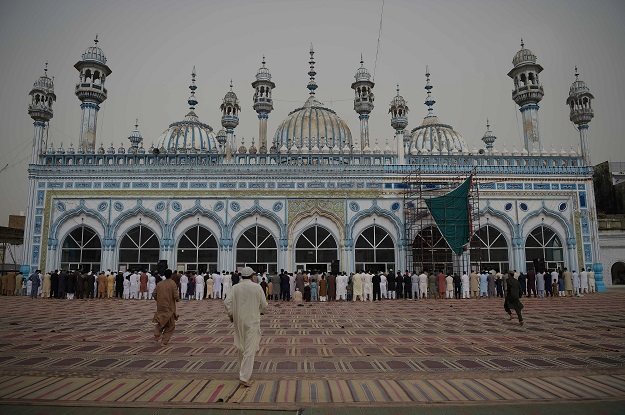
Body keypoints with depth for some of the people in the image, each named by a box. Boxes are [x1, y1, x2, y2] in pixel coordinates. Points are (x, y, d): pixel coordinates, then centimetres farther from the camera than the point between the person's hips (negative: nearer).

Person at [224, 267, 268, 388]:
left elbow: (227, 302, -7)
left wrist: (230, 314, 8)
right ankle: (244, 378, -7)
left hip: (239, 320, 4)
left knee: (241, 347, 20)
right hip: (252, 320, -3)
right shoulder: (257, 287, -8)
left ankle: (244, 370, 36)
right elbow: (264, 304, -4)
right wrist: (261, 311, 17)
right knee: (250, 349, -2)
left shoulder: (235, 288, -3)